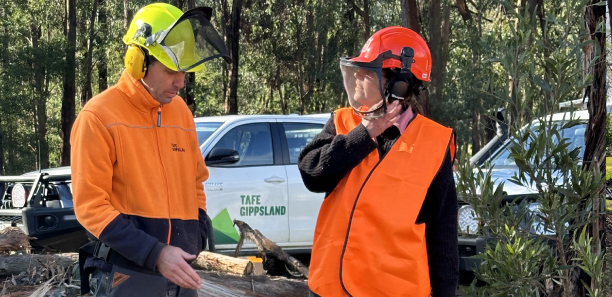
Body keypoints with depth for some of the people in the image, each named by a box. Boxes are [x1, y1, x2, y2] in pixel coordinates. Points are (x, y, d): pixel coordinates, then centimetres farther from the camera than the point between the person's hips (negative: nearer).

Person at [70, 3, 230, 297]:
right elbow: (90, 206, -13)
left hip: (179, 272, 6)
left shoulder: (181, 112, 11)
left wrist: (196, 240, 7)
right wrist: (155, 254, -19)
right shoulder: (99, 117, -9)